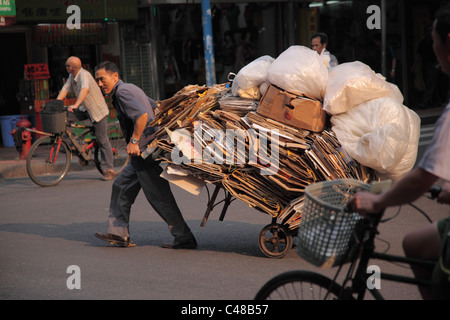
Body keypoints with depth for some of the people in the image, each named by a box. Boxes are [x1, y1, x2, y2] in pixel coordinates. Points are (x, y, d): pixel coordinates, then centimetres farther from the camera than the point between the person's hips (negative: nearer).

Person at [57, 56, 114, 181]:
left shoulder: (84, 75, -25)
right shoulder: (72, 76, 3)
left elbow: (85, 90, -42)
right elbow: (65, 89, 0)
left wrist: (75, 105, -54)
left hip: (98, 110, -8)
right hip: (85, 109, 8)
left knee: (102, 140, -4)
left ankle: (108, 169, 3)